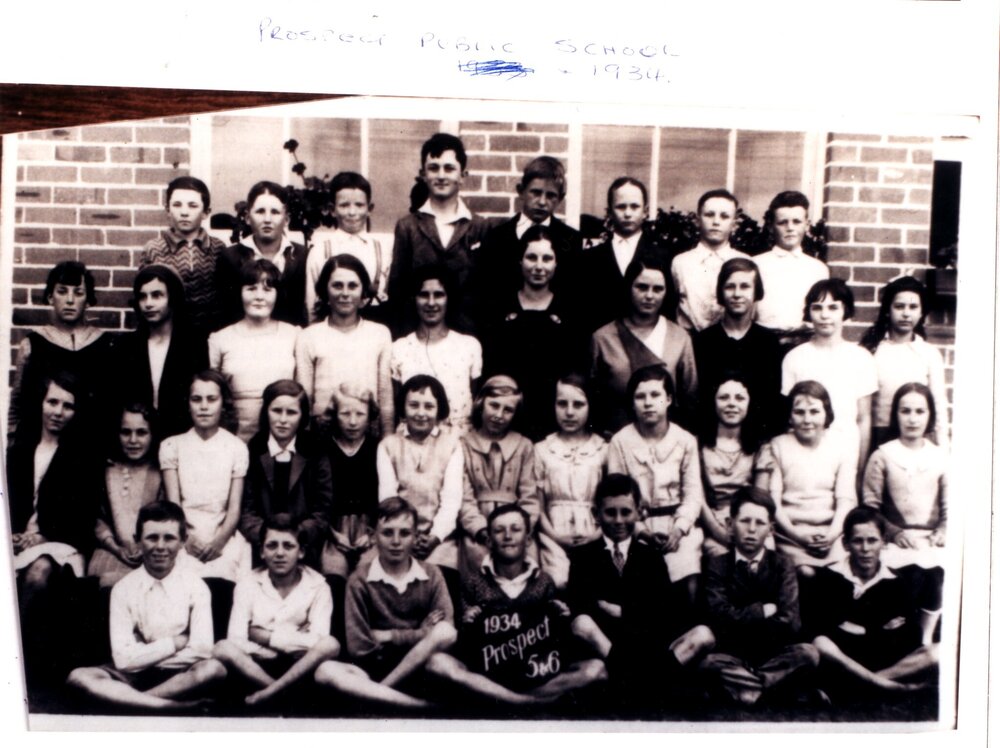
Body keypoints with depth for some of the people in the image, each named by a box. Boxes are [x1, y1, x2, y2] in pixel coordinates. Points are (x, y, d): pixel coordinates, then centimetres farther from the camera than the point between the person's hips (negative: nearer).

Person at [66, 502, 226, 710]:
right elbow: (123, 659, -10)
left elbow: (202, 650, -14)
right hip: (135, 676, 2)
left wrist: (145, 656, -10)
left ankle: (129, 699, -21)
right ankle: (174, 706, -31)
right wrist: (176, 642, -10)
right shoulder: (123, 589, -3)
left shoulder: (195, 586, -5)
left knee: (213, 668, -32)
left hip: (181, 675, -1)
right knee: (79, 676, -25)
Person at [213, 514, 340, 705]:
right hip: (257, 665, 1)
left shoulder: (317, 586, -1)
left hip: (301, 668, 0)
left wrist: (264, 636, -10)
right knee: (222, 648, -28)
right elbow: (236, 641, -10)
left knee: (330, 644, -29)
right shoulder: (247, 585, 1)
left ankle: (269, 693, -23)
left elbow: (318, 640, -15)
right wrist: (294, 640, -13)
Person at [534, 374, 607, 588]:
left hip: (594, 537, 0)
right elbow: (536, 503, 6)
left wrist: (600, 533, -8)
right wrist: (553, 534, -7)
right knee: (559, 583, -19)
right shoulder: (542, 450, 10)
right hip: (555, 536, 0)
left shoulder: (603, 450, 10)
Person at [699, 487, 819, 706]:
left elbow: (790, 624, -10)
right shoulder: (717, 565, 1)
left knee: (808, 653, -27)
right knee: (708, 661, -33)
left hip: (772, 654, 2)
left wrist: (741, 618, -11)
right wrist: (765, 610, -8)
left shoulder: (782, 566, 3)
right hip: (732, 655, -2)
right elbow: (721, 616, -13)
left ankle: (741, 683, -18)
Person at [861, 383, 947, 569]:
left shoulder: (941, 457, 13)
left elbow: (949, 507, 12)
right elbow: (869, 506, 1)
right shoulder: (882, 456, 5)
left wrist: (942, 532, -6)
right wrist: (894, 533, -12)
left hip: (932, 542, 2)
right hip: (895, 543, -2)